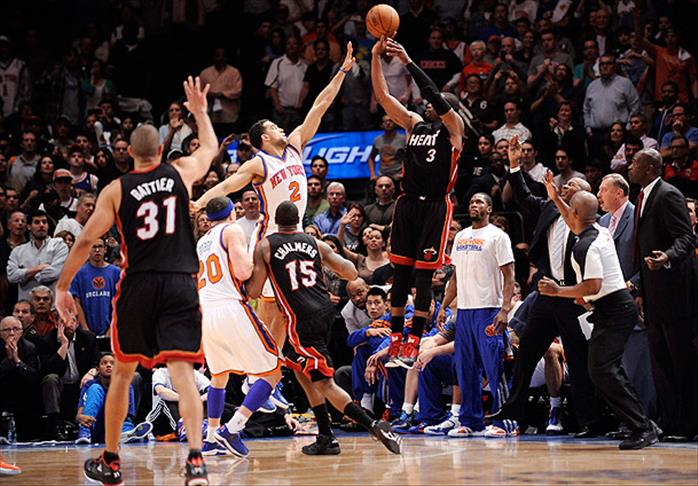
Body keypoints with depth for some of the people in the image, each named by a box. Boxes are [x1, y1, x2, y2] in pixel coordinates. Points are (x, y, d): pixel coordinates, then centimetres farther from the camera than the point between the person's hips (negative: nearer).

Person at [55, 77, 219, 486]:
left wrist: (63, 287, 11)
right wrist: (200, 111, 44)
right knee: (182, 369, -6)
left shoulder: (117, 190, 2)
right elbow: (211, 148, 28)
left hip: (138, 284, 0)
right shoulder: (181, 172, 6)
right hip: (180, 284, 0)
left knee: (123, 372, 15)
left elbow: (86, 241, 1)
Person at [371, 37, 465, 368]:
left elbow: (435, 96, -16)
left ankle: (414, 342, -2)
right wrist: (376, 56, -4)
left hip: (435, 207, -5)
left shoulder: (453, 128, 0)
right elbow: (383, 95, 7)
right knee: (400, 272, 5)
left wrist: (407, 62, -18)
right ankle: (396, 338, 10)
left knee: (424, 275, -4)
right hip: (407, 204, 6)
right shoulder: (414, 124, 15)